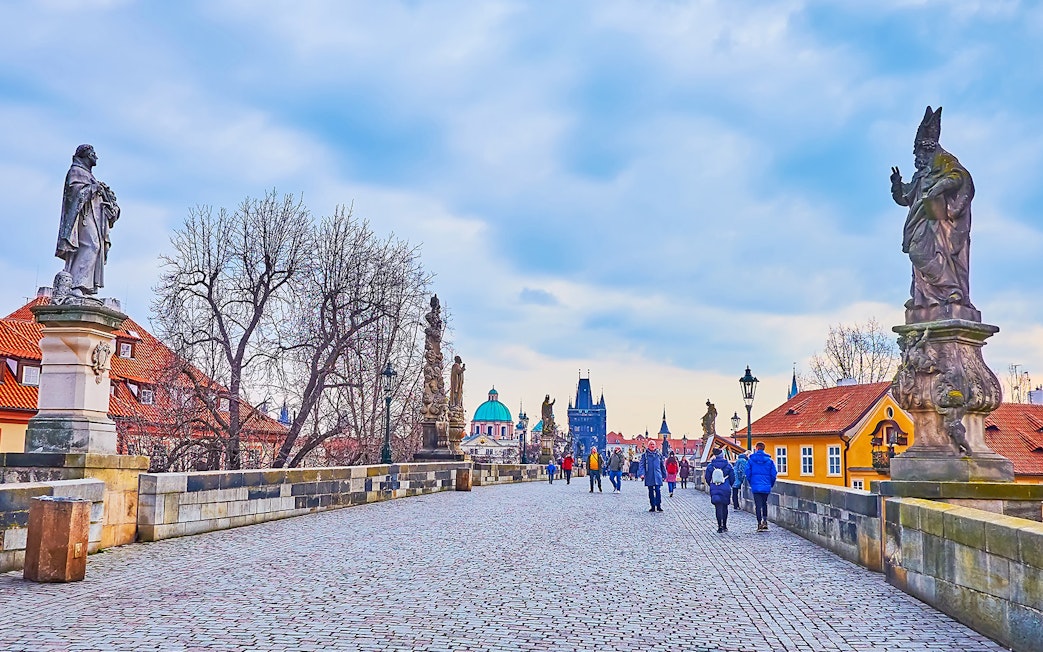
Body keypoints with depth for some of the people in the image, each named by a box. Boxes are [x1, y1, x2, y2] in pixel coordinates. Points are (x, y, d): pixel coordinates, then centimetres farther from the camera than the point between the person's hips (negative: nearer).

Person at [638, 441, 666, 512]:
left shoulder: (659, 454, 10)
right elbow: (641, 465, -2)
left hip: (658, 476, 0)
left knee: (658, 490, -8)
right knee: (651, 491, 6)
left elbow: (662, 465, 17)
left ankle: (659, 506, -3)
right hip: (649, 476, 0)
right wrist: (642, 473, -16)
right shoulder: (645, 455, 4)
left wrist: (664, 475, 17)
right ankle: (652, 506, 13)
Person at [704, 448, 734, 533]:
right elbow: (732, 478, 1)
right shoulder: (728, 465, -3)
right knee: (725, 507, 15)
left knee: (718, 508, 1)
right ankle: (724, 526, 22)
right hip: (725, 490, 0)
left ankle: (720, 526, -6)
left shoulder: (710, 466, -2)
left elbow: (707, 478, 4)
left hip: (714, 490, 0)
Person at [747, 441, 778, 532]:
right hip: (766, 487, 2)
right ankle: (765, 521, 12)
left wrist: (751, 484, 14)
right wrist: (771, 485, 14)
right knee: (764, 503, 19)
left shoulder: (751, 459, -3)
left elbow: (748, 473, -1)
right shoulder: (769, 460, 1)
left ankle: (759, 524, -2)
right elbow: (774, 474, 1)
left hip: (755, 486, -2)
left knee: (758, 505, 2)